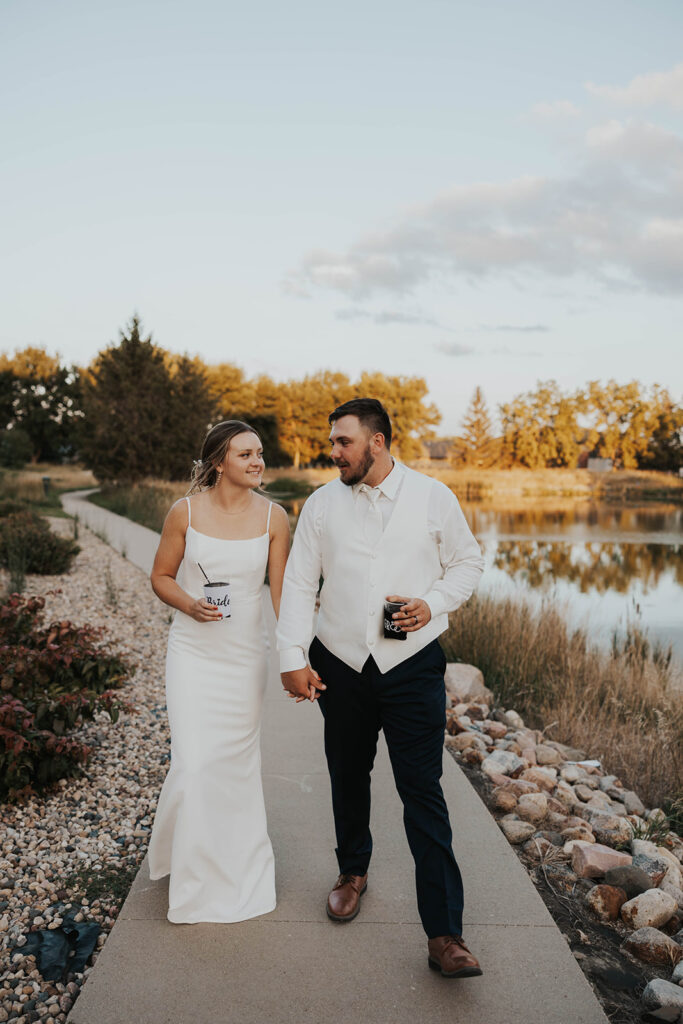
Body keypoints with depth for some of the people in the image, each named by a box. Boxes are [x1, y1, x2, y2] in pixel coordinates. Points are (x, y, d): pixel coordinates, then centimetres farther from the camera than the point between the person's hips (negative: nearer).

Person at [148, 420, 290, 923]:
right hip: (193, 651, -1)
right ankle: (192, 876, 22)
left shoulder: (273, 517, -6)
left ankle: (238, 866, 38)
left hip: (246, 653, 1)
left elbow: (283, 590, -4)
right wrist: (189, 604, -16)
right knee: (195, 763, -4)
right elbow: (161, 576, 3)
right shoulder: (185, 512, -7)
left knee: (239, 761, 13)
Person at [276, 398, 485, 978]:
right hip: (341, 666, 3)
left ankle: (444, 935, 3)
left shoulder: (433, 497, -3)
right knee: (348, 780, 18)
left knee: (424, 795, -4)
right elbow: (299, 584, 2)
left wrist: (433, 605, -11)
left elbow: (467, 561, 7)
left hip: (413, 665, -2)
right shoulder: (322, 504, 2)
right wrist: (292, 658, -6)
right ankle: (353, 872, 44)